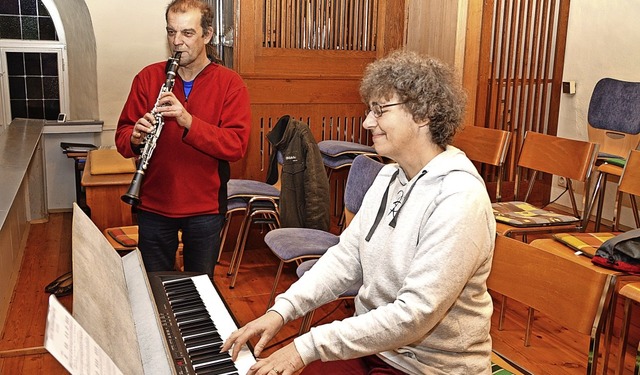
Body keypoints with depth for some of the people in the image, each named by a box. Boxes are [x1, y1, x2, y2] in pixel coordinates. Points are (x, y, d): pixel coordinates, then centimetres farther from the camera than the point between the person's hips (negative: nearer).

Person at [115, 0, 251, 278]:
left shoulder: (230, 83, -6)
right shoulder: (148, 78, 0)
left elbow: (236, 145, -16)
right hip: (154, 206, 2)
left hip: (205, 208, -1)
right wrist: (135, 138, -23)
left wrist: (188, 121, -29)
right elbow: (122, 137, 1)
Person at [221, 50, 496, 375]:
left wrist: (309, 347, -24)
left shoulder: (460, 201, -23)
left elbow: (415, 314, -25)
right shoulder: (389, 177, 4)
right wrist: (282, 310, -10)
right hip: (371, 342, 6)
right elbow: (346, 256, 2)